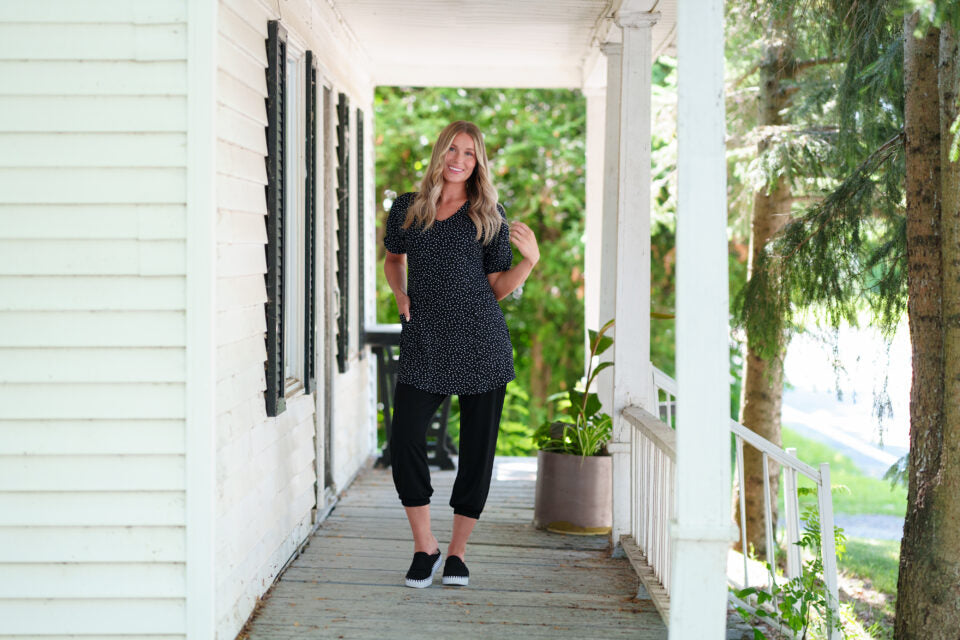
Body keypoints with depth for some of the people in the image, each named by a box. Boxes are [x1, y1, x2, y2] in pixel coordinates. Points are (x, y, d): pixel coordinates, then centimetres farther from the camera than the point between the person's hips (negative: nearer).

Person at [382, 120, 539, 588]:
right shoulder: (406, 209, 10)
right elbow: (393, 258, 27)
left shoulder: (489, 216, 7)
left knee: (478, 448, 2)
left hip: (481, 340, 0)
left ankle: (457, 552, 17)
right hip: (423, 345, 1)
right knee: (405, 441, -12)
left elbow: (499, 287, 7)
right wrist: (400, 295, 9)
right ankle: (424, 546, 7)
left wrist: (531, 259, -9)